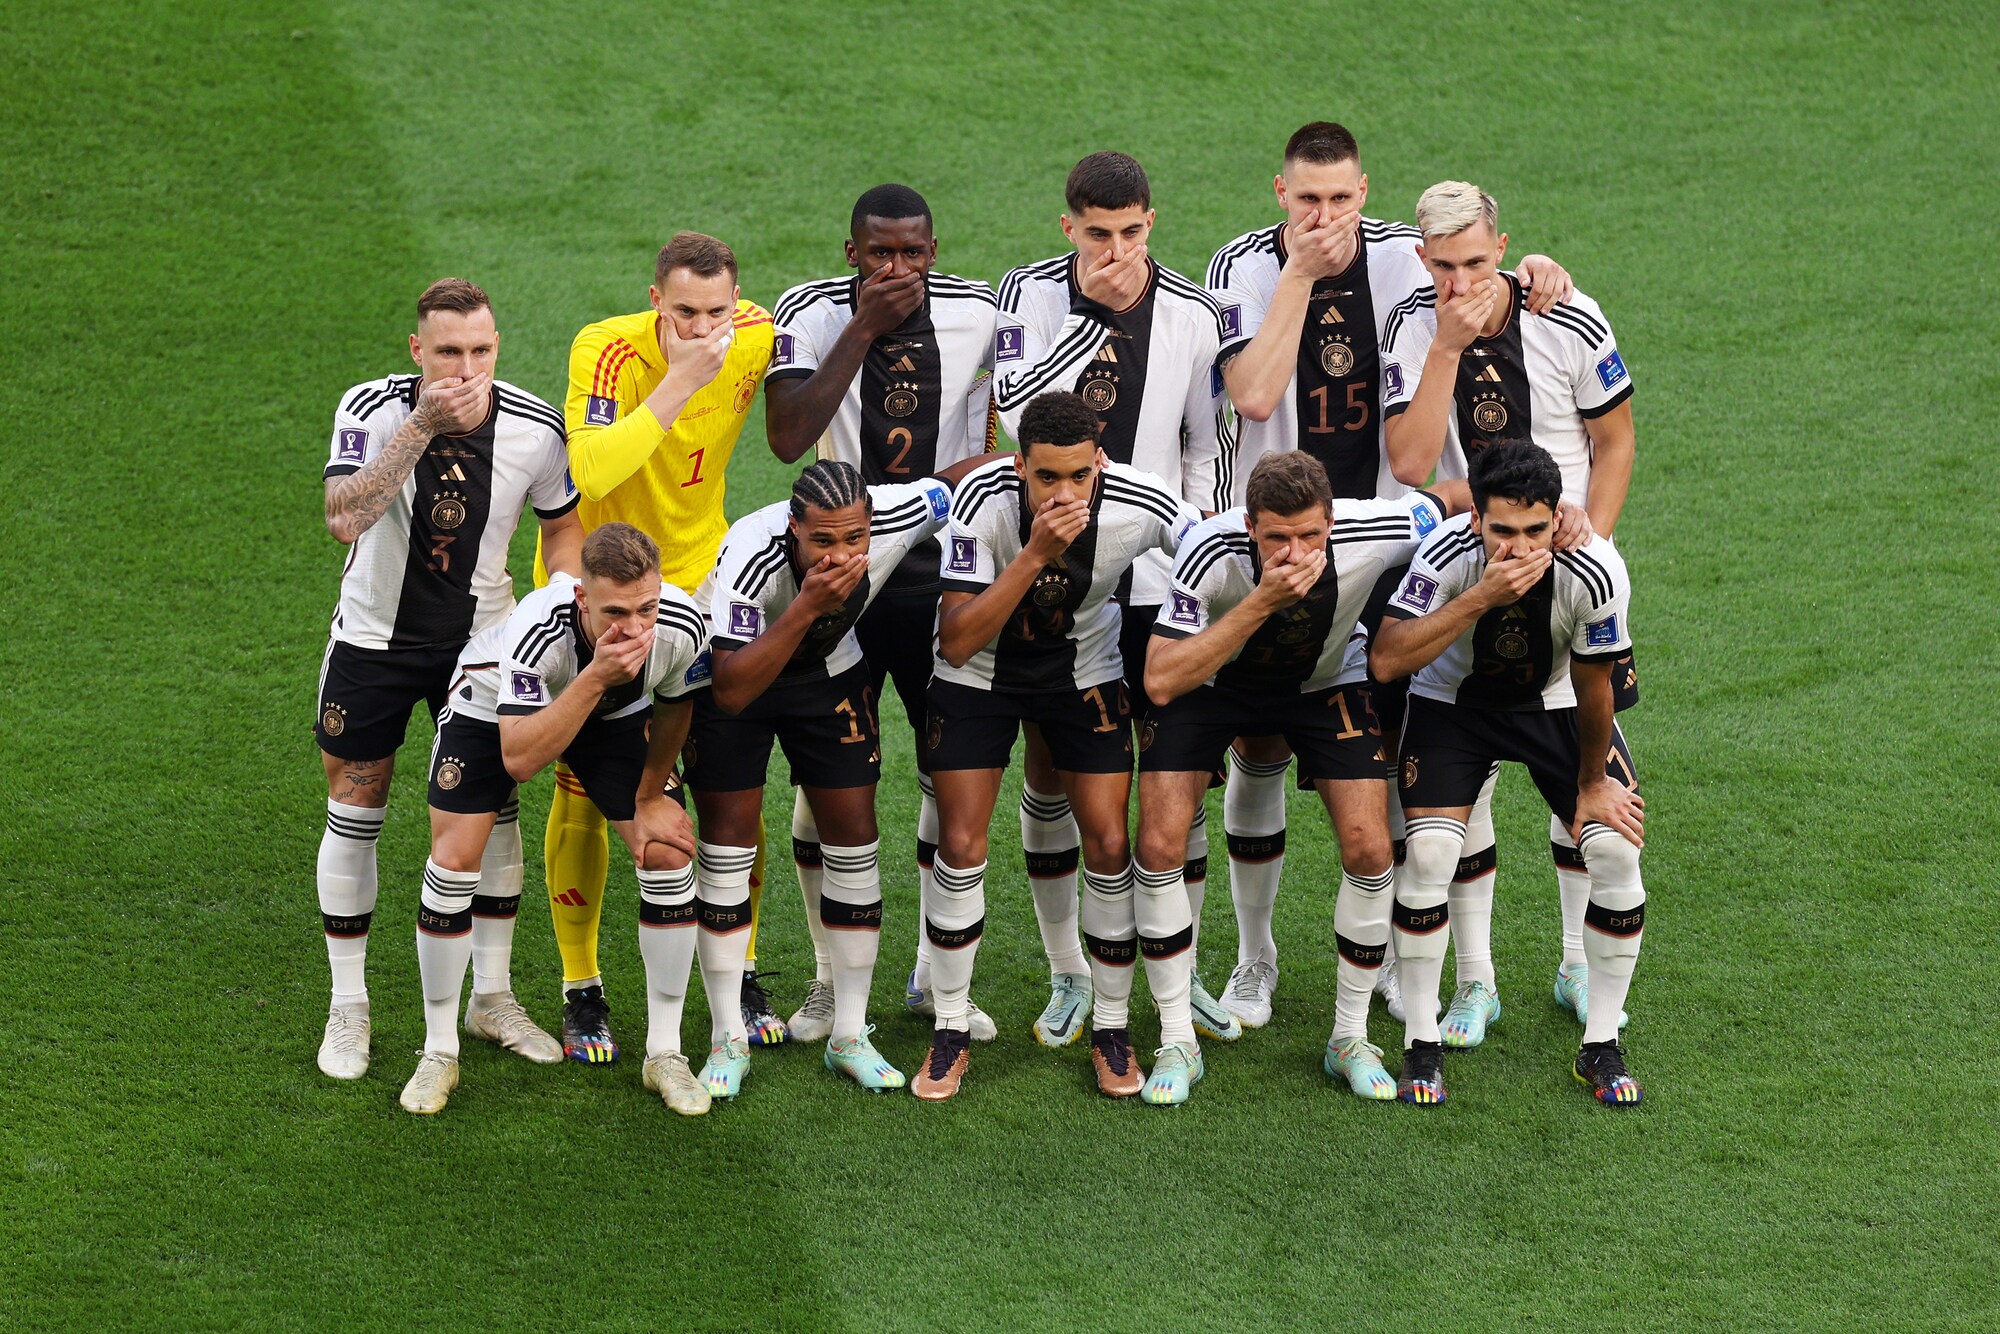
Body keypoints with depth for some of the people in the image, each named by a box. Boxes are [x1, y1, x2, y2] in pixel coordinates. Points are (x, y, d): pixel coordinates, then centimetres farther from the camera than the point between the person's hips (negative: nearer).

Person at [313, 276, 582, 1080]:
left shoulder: (535, 428, -15)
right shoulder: (373, 410, -23)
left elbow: (562, 526, 4)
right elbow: (345, 519, -39)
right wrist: (423, 426, -43)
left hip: (482, 638, 2)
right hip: (375, 637, -2)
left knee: (495, 808, 3)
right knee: (354, 816, 3)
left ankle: (491, 998, 19)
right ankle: (348, 1009, 16)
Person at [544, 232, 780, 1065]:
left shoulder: (757, 337, -13)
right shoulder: (609, 350, -26)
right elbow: (591, 471, -43)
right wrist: (679, 382, -43)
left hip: (698, 578, 3)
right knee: (582, 787, 0)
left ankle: (740, 977, 17)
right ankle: (581, 990, 14)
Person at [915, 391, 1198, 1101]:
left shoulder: (1141, 506, -28)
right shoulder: (983, 499, -32)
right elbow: (957, 642, -34)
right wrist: (1035, 553, -43)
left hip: (1083, 667, 1)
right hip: (980, 669, -1)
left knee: (1109, 844, -5)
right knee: (961, 846, -7)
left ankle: (1111, 1029, 13)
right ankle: (950, 1033, 9)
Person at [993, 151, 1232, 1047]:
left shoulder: (1191, 315, -4)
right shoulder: (1031, 294, -5)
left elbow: (1207, 448, 5)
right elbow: (1016, 407, -20)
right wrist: (1092, 315, -24)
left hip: (1157, 575, 0)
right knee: (1047, 767, 4)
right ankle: (1067, 974, 17)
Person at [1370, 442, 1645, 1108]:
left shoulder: (1595, 573, -31)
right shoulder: (1446, 555, -32)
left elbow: (1592, 689, -15)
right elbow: (1386, 660, -39)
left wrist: (1593, 784, -2)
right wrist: (1481, 597, -47)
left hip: (1555, 704, 1)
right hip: (1452, 701, -1)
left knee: (1617, 849, -14)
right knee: (1428, 853, -19)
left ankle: (1602, 1047, 3)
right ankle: (1422, 1047, -2)